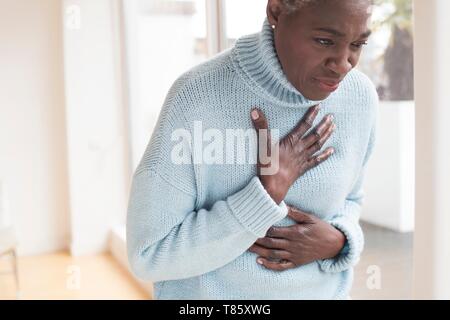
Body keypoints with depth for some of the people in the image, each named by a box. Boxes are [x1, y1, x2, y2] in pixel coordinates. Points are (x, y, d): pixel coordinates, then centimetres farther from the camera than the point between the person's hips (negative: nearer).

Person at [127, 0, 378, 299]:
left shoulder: (359, 97, -12)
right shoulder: (196, 98, -24)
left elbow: (347, 200, 5)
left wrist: (336, 241, -16)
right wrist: (271, 189, -27)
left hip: (318, 293, 3)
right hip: (212, 295, -3)